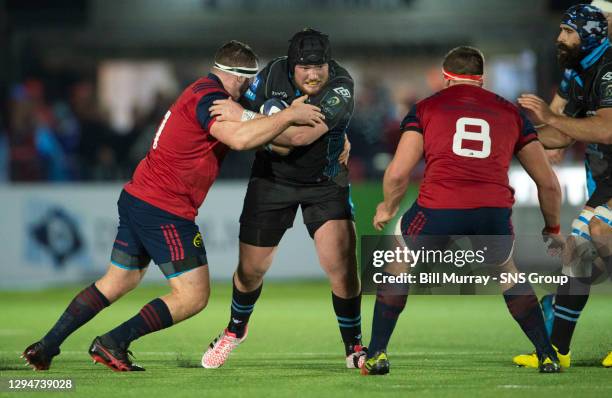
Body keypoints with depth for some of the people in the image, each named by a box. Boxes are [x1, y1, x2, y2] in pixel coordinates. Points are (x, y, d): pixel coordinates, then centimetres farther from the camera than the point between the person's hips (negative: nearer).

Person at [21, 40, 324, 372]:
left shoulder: (203, 92, 15)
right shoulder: (209, 97, -16)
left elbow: (245, 130, 26)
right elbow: (239, 139, -32)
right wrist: (289, 115, -25)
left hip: (136, 197, 10)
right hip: (165, 210, -10)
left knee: (116, 282, 20)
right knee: (193, 296, -4)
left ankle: (46, 347, 19)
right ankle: (112, 344, -6)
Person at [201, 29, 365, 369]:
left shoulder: (341, 86, -27)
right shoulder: (272, 75, -15)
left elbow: (301, 136, -36)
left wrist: (244, 116, -35)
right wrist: (281, 138, -20)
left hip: (325, 183, -2)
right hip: (273, 179, 2)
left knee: (342, 266, -13)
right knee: (251, 268, 10)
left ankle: (355, 348, 6)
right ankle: (236, 331, 39)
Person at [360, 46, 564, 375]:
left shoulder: (426, 108, 16)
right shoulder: (510, 113, 22)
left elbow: (397, 175, 7)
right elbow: (549, 183, 23)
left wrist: (387, 209, 27)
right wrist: (552, 228, 40)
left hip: (438, 211, -2)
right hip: (494, 211, 2)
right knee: (507, 273, 33)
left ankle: (376, 356, 23)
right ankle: (547, 357, 27)